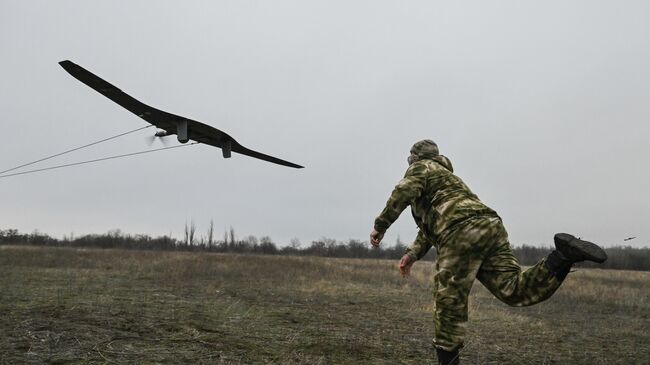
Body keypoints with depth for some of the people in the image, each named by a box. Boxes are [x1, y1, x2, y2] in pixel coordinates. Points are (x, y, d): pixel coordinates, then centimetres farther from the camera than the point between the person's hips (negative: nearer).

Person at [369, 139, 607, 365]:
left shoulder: (421, 167, 16)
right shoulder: (445, 175, 42)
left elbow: (404, 191, -7)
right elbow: (429, 225, 43)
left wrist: (381, 225, -2)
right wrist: (412, 254, 38)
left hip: (462, 232, -8)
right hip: (490, 227, 8)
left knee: (449, 301, -2)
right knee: (515, 290, -5)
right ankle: (563, 256, -20)